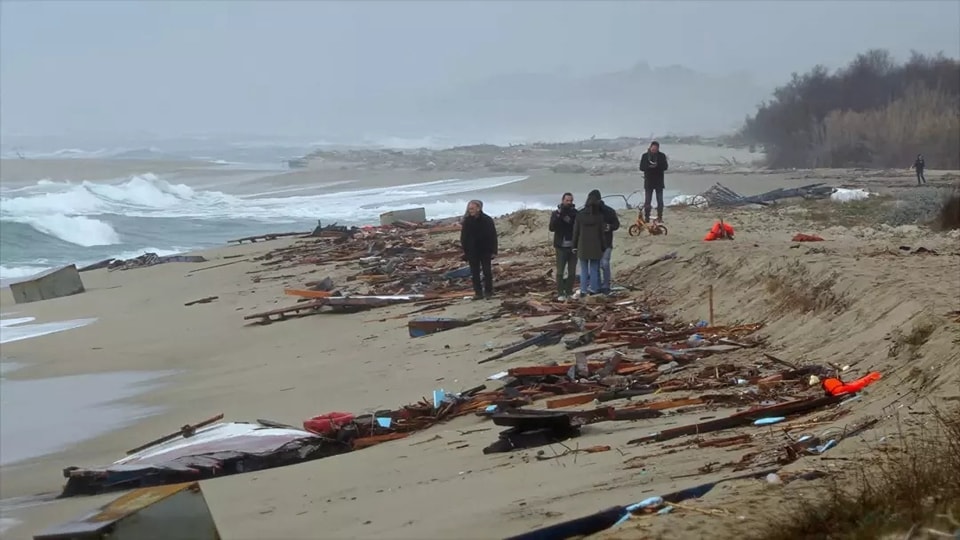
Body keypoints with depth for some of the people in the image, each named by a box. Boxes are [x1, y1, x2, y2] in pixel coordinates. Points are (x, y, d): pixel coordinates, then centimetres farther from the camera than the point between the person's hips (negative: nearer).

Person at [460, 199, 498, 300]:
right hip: (472, 252, 2)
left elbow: (493, 236, -5)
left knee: (487, 272, 4)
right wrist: (464, 250, -2)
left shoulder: (487, 220, -7)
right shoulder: (467, 221, -1)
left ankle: (488, 291, 14)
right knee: (475, 273, 4)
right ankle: (478, 292, 9)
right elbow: (463, 237, 3)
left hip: (485, 251, -2)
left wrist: (493, 251, -8)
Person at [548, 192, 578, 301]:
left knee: (572, 271, 5)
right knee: (560, 271, -4)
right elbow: (552, 228, -11)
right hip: (561, 247, -2)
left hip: (573, 247, 2)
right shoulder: (556, 213, 2)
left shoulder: (576, 213, 4)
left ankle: (569, 292, 13)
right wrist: (559, 215, -21)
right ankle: (560, 293, -2)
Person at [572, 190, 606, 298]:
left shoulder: (580, 214, -5)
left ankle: (583, 290, 5)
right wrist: (603, 247, 5)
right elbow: (601, 233, -3)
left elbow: (576, 231, -1)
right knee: (594, 269, 7)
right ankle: (593, 289, 4)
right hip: (595, 247, -1)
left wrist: (574, 246, 8)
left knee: (584, 270, 8)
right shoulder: (599, 215, -7)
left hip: (583, 246, 1)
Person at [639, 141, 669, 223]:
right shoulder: (645, 156, 0)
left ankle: (660, 217, 9)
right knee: (647, 201, -1)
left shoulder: (662, 156, 0)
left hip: (659, 182, 0)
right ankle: (646, 217, 4)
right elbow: (641, 167, -4)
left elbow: (665, 167, -7)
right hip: (648, 182, 0)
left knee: (660, 201, 1)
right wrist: (649, 166, -25)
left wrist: (657, 165, -26)